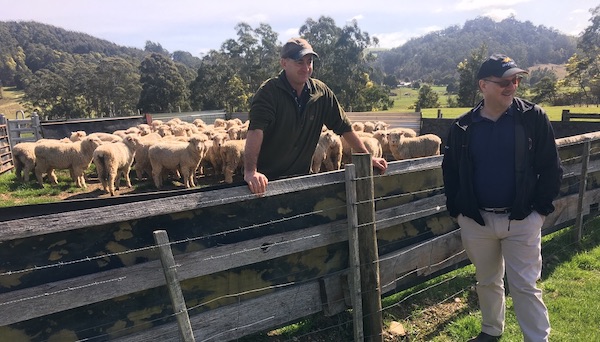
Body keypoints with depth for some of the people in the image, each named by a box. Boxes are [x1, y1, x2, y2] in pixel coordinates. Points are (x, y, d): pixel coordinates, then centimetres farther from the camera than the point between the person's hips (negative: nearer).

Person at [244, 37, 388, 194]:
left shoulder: (321, 92, 0)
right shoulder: (268, 92, -15)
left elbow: (344, 127, 6)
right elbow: (256, 130, -29)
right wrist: (250, 171, -42)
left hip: (301, 176, 5)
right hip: (266, 180, -4)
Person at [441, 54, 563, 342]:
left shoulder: (534, 118, -5)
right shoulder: (462, 126, -1)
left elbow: (551, 168, -2)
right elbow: (450, 172, 7)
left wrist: (541, 208, -6)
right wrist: (456, 210, 2)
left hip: (522, 220, -2)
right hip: (476, 220, 3)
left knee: (524, 286, 4)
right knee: (487, 282, 19)